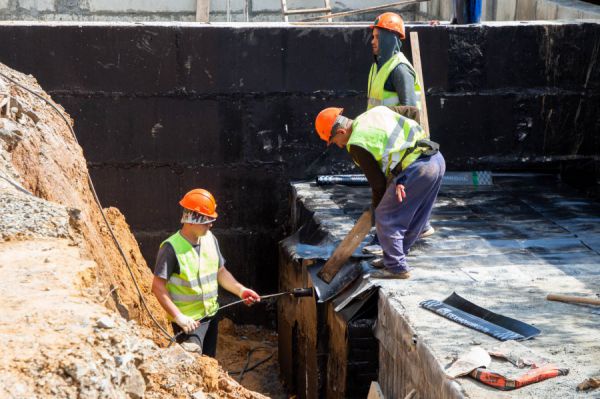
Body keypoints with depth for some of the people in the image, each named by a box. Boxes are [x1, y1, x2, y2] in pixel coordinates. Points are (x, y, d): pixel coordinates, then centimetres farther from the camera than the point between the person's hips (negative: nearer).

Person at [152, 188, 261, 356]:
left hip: (211, 316, 7)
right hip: (188, 321, -7)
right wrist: (179, 317, -24)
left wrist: (240, 290, -1)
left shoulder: (210, 239, 3)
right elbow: (158, 287, -18)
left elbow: (220, 272, 15)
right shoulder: (172, 248, -19)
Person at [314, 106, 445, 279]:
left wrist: (376, 206, 21)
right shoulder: (377, 111, 19)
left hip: (416, 170, -9)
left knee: (385, 218, 5)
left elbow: (378, 182, 0)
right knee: (415, 218, 21)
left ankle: (397, 267, 7)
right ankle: (395, 258, 35)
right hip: (437, 159, 9)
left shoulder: (356, 144, -2)